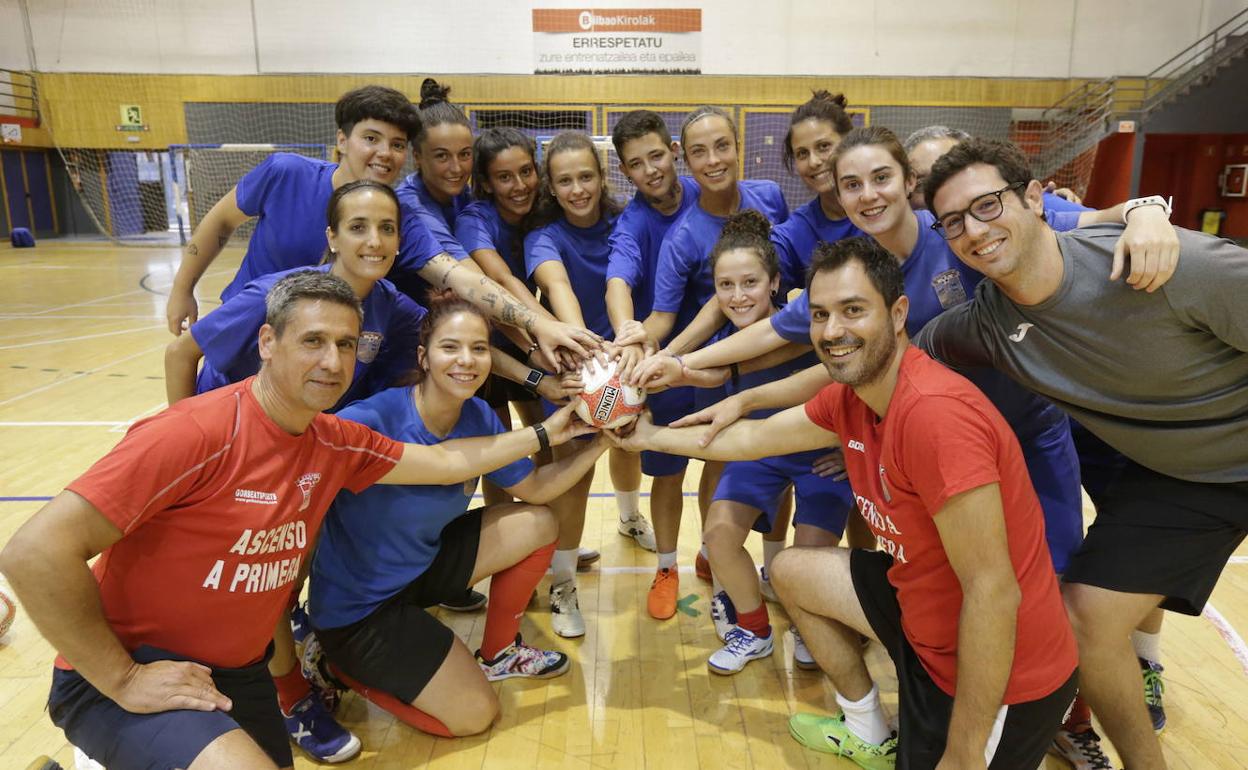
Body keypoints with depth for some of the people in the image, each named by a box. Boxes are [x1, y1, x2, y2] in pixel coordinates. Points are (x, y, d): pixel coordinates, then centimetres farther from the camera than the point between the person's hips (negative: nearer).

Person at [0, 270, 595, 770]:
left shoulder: (335, 444, -4)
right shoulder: (197, 434, -26)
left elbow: (446, 461, 7)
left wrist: (543, 434, 9)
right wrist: (123, 679, -20)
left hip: (241, 674, 7)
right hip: (127, 680, -7)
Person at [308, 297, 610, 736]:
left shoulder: (478, 419, -10)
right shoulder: (372, 421, -31)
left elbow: (534, 489, 1)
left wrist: (597, 444, -11)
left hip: (423, 564, 7)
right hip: (358, 607, -6)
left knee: (538, 525, 1)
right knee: (475, 715, -2)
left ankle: (498, 653, 22)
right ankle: (343, 666, 14)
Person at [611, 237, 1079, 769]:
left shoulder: (934, 411, -32)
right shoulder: (849, 397, -4)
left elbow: (993, 592, -30)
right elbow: (754, 438, 12)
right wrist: (649, 436, 18)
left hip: (998, 673, -8)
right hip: (924, 606, 8)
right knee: (791, 572, 17)